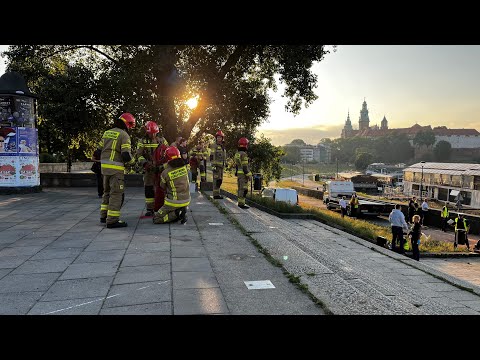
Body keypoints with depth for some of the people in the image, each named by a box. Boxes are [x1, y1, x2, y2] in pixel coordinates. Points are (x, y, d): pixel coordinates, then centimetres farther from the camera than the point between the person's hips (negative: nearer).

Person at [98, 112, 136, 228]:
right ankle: (112, 220, -3)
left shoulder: (107, 133, 14)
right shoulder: (124, 135, -10)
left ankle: (104, 216, 27)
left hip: (104, 166, 8)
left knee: (107, 191, 20)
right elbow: (126, 155, -18)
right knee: (116, 194, -3)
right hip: (116, 168, -8)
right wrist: (132, 161, 1)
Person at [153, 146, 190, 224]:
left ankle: (176, 214, -9)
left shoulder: (165, 173, -14)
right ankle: (182, 212, 4)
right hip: (186, 201, 5)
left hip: (173, 202, -5)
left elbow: (163, 187, 2)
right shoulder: (184, 166, -6)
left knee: (156, 219, 7)